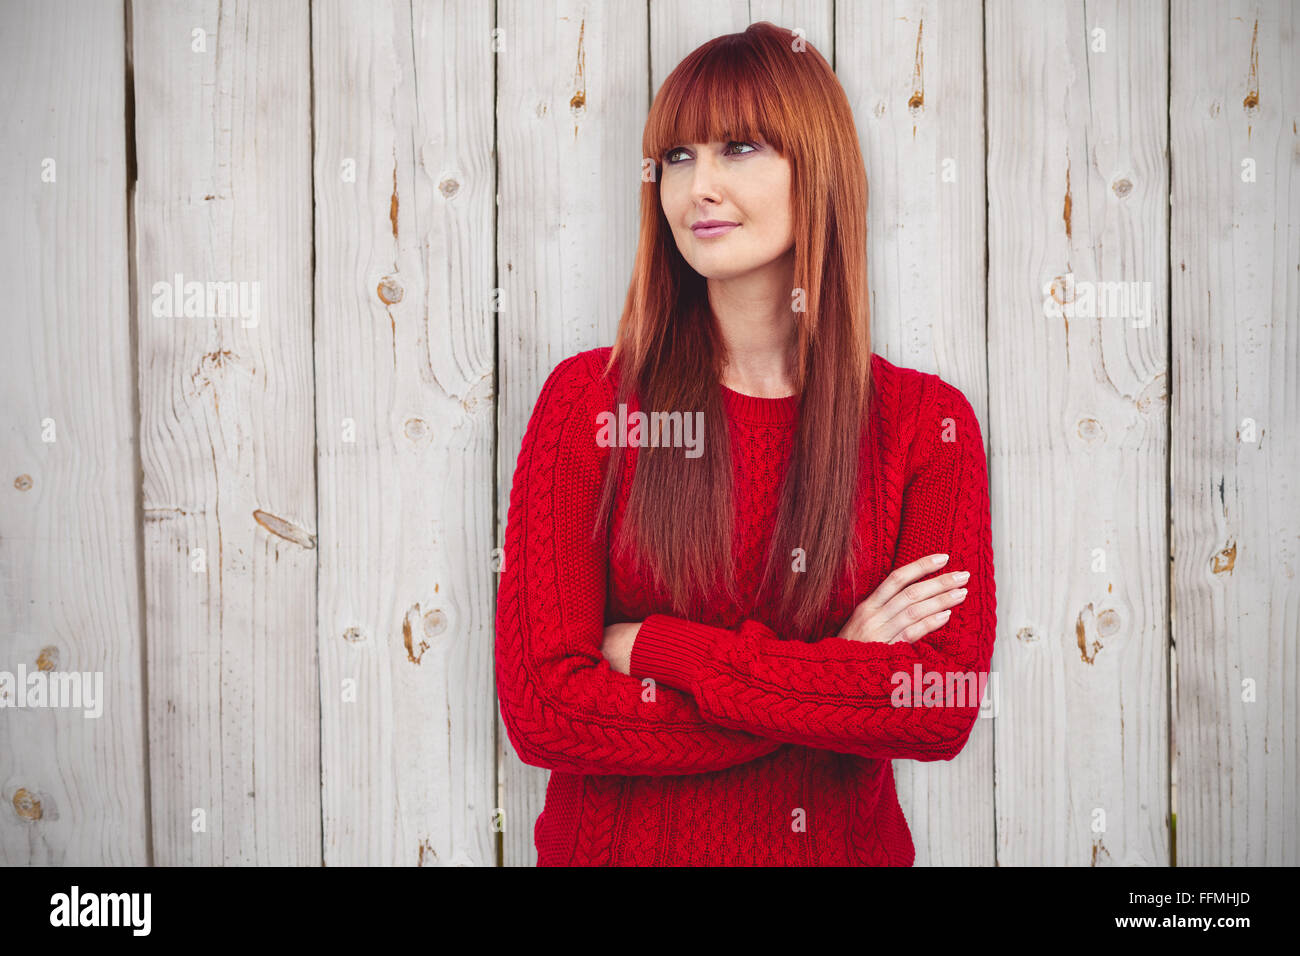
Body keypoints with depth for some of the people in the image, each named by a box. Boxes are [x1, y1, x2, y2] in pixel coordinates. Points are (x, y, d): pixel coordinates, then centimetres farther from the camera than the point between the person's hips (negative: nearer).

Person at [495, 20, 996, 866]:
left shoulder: (926, 420, -7)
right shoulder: (589, 399, -10)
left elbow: (947, 708, -17)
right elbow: (541, 708, -16)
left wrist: (662, 650, -19)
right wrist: (835, 678, -19)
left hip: (847, 842, 1)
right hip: (621, 843, 0)